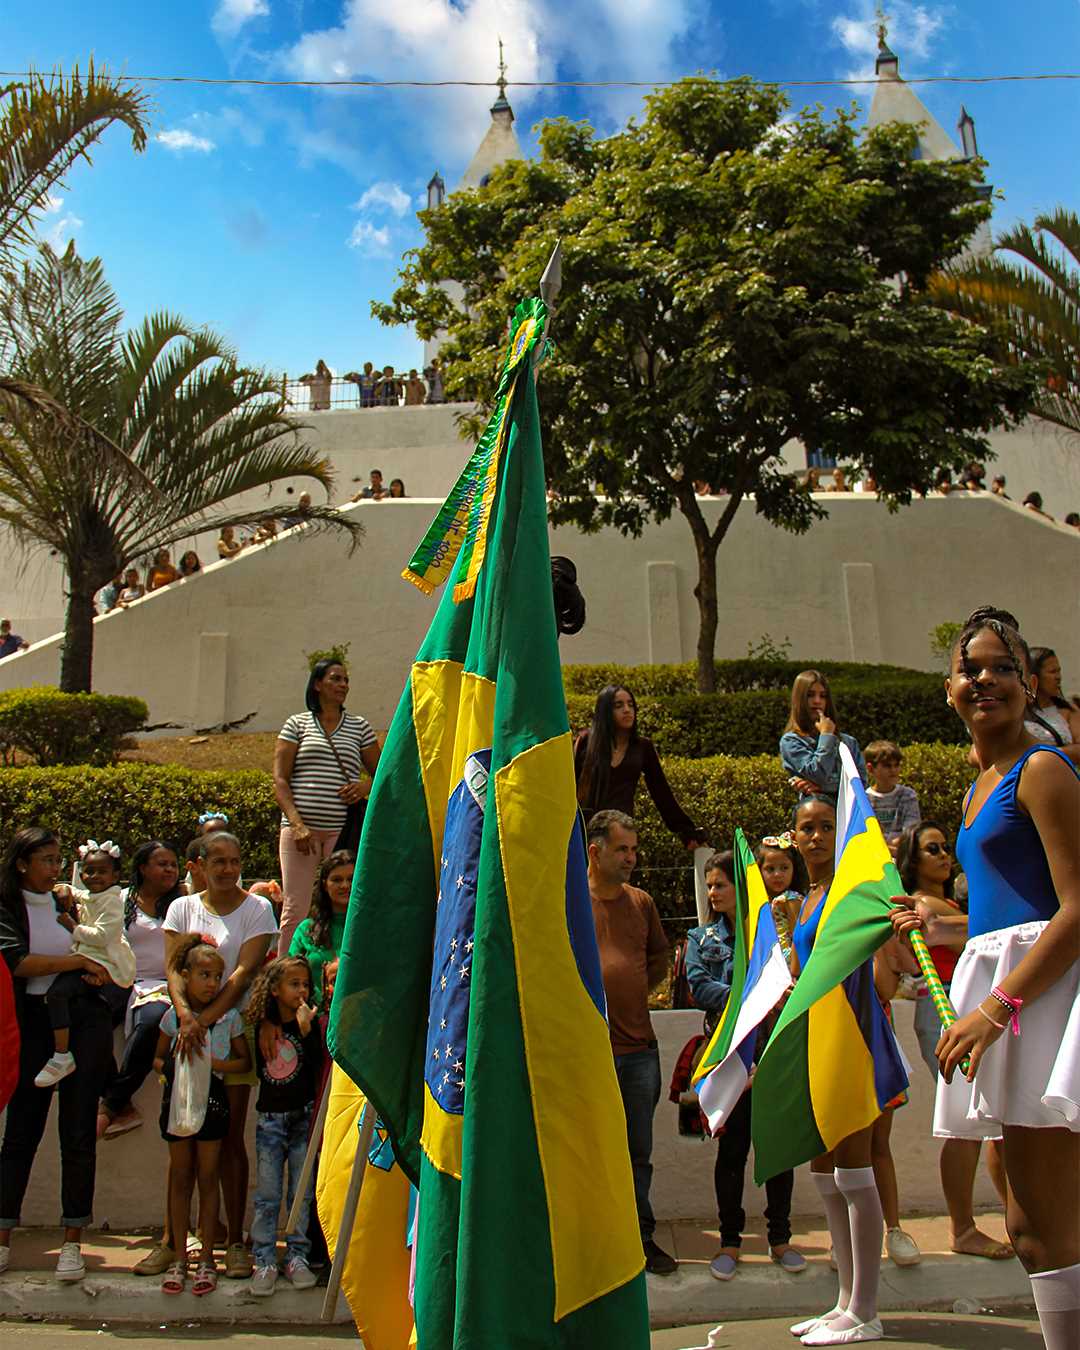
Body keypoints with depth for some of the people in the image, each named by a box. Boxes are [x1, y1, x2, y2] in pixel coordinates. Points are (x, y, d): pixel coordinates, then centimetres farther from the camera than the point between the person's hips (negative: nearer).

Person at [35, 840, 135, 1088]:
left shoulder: (112, 901, -8)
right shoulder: (87, 897, 20)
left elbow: (101, 936, -19)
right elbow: (68, 891, 40)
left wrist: (72, 927, -10)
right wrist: (65, 892, 16)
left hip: (104, 964, -9)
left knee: (56, 992, -24)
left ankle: (61, 1056, -20)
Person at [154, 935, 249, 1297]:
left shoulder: (229, 1017, -4)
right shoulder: (172, 1016, 0)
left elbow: (244, 1060, 1)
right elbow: (158, 1058, 11)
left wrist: (215, 1063, -16)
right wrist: (171, 1068, -11)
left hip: (212, 1100, -1)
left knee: (208, 1178, 5)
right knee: (180, 1178, 9)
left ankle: (206, 1258, 15)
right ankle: (179, 1257, 19)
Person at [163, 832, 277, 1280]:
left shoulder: (257, 909, 1)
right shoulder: (183, 907, 8)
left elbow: (244, 972, -8)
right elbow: (173, 967, -4)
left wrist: (206, 1019, -20)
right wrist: (184, 1013, -23)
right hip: (186, 1027, 2)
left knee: (230, 1139, -1)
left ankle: (235, 1242, 7)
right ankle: (174, 1237, 18)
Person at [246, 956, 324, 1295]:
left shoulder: (311, 1025, -4)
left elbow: (316, 1068, -16)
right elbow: (258, 1069, 14)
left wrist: (306, 1029, -24)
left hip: (303, 1117, -2)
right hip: (270, 1119, 2)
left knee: (302, 1193, 6)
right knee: (267, 1195, 4)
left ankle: (298, 1257, 16)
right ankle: (264, 1261, 11)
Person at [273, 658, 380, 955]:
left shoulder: (359, 726, 14)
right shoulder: (297, 723, 9)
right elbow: (279, 779, 3)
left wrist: (365, 788, -5)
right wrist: (297, 823, -10)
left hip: (344, 830, 2)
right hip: (300, 827, -1)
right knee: (295, 909, -3)